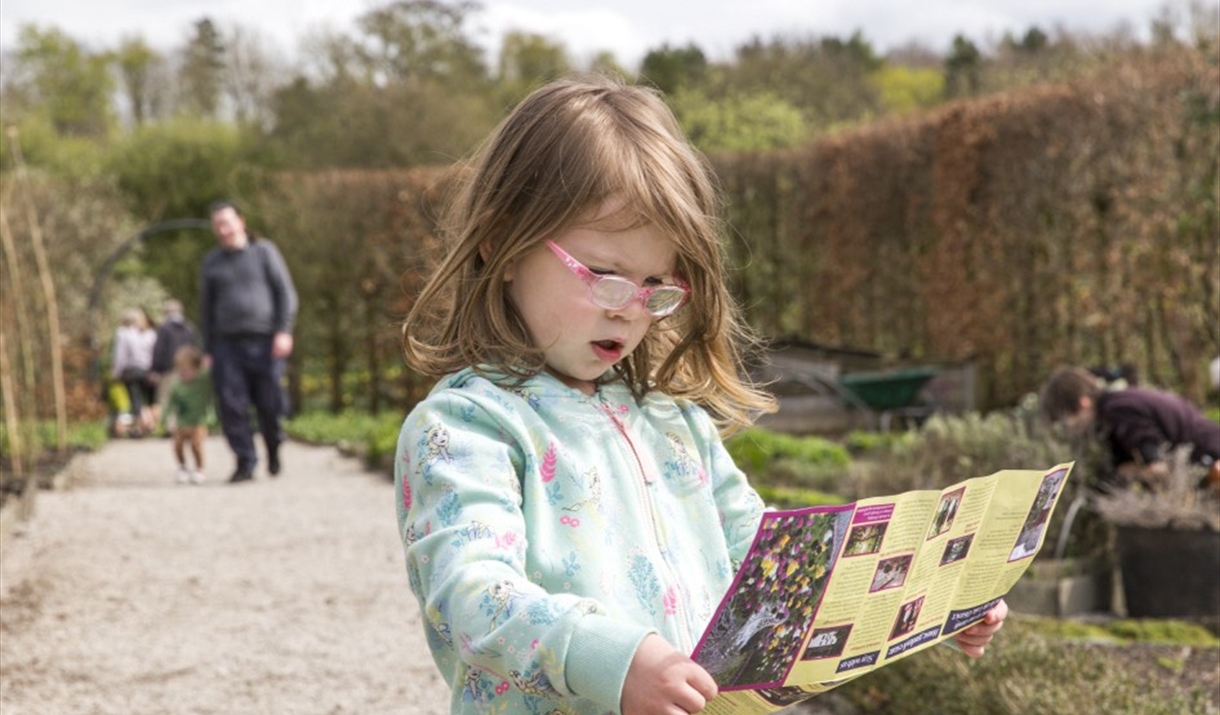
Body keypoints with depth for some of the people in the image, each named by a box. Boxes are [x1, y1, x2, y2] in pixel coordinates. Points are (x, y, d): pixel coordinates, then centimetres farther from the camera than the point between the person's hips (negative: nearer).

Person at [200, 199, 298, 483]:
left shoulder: (264, 251, 6)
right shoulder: (211, 262, 14)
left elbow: (286, 293, 2)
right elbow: (206, 308, 19)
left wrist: (284, 331, -10)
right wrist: (207, 350, 13)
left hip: (264, 342, -2)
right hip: (228, 344, 3)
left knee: (270, 405, -3)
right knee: (231, 406, -8)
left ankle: (273, 446, 25)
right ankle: (245, 462, -1)